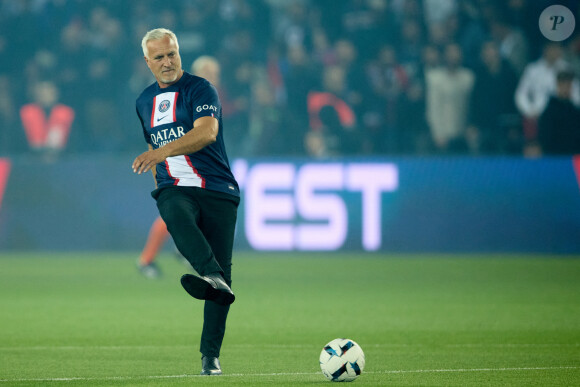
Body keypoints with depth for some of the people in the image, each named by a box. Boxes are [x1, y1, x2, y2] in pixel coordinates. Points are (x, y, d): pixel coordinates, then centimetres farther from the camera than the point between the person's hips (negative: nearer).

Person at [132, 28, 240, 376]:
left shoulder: (200, 89, -3)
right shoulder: (145, 101, 16)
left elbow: (207, 132, -21)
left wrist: (162, 151, -33)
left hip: (217, 190, -3)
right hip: (174, 190, 3)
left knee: (223, 276, -8)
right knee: (177, 215, -37)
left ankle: (211, 354, 1)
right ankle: (210, 275, -61)